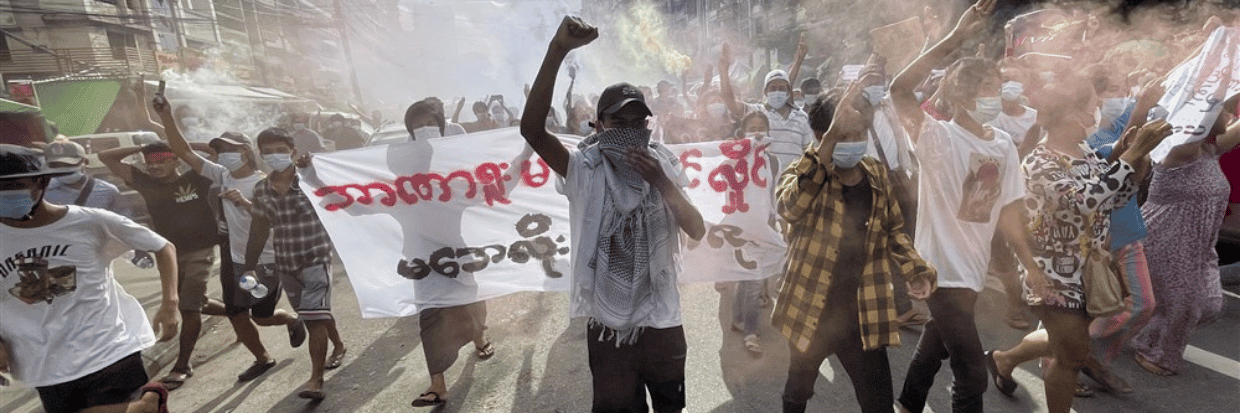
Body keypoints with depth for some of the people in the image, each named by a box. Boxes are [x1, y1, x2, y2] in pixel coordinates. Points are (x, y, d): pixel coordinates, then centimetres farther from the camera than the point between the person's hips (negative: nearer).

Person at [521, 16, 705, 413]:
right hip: (609, 324, -2)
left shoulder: (663, 166, -1)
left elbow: (697, 231, -7)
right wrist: (558, 49, -34)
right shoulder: (586, 170, -11)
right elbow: (532, 129, -26)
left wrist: (661, 182, -21)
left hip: (662, 321, 3)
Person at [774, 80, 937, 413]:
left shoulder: (877, 175, 0)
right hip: (810, 311, -2)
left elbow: (893, 230, 15)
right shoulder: (806, 173, -14)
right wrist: (832, 136, -46)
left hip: (863, 316, 2)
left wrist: (917, 271, 1)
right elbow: (789, 206, -40)